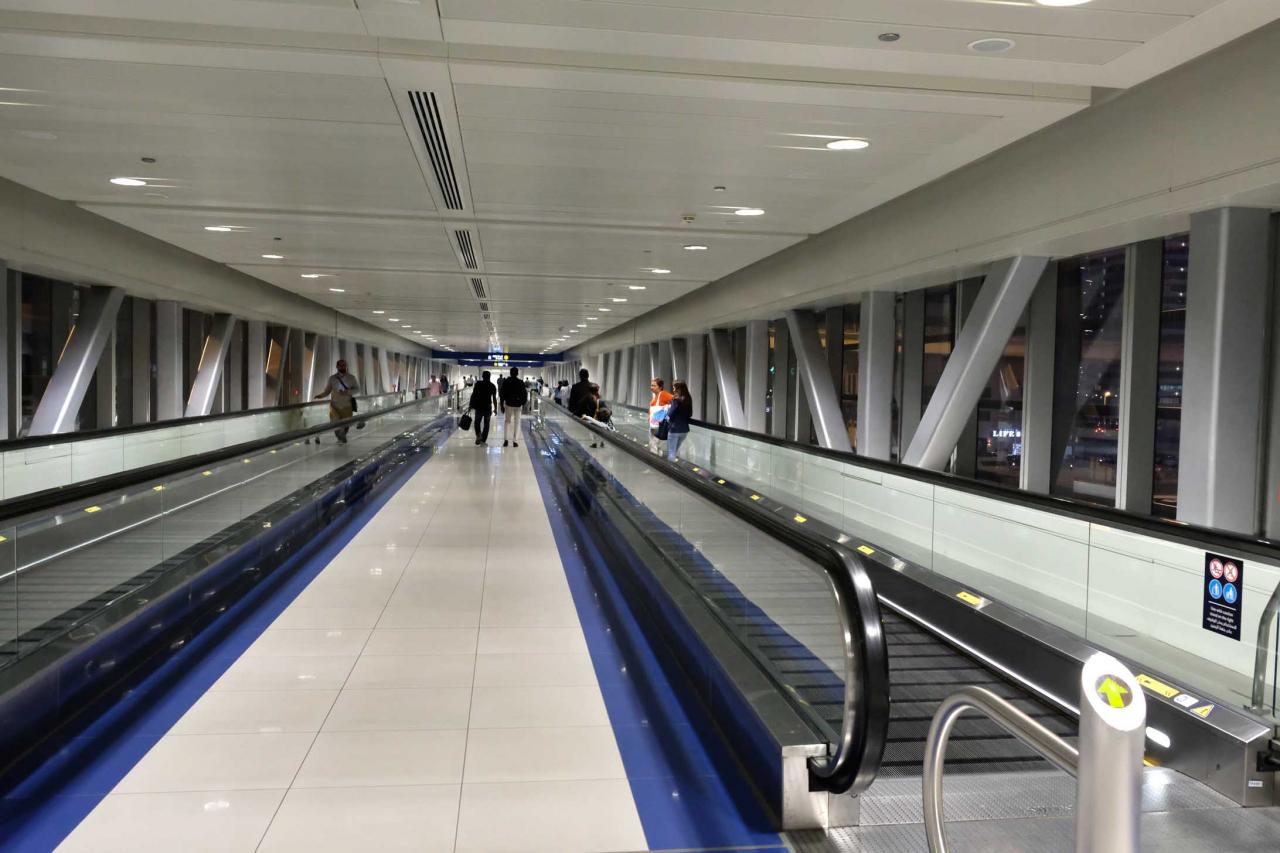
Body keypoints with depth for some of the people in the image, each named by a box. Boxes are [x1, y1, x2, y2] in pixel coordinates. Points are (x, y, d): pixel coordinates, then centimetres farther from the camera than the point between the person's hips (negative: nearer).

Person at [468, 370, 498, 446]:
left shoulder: (478, 384, -1)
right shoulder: (492, 386, 0)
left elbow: (473, 395, -5)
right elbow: (494, 398, -2)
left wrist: (470, 405, 0)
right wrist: (495, 408, 5)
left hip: (479, 406, 0)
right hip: (488, 407, 0)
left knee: (477, 422, 17)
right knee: (486, 424, 10)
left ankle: (478, 435, -7)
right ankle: (483, 440, 7)